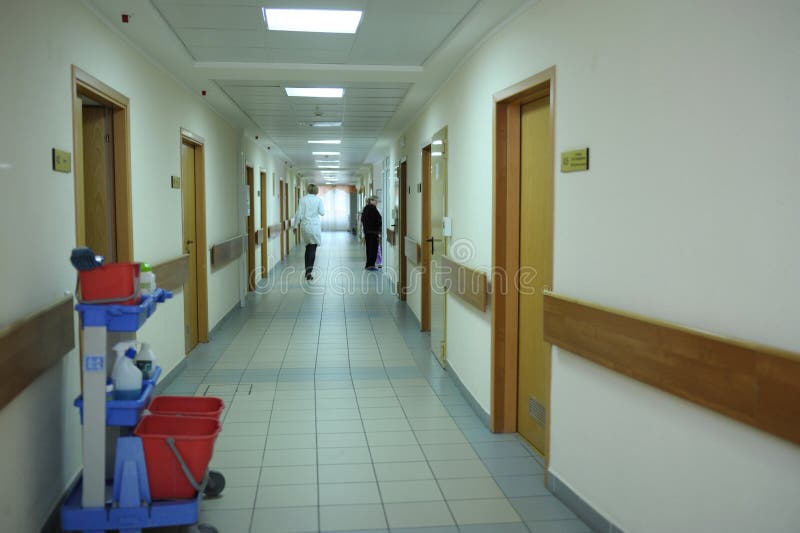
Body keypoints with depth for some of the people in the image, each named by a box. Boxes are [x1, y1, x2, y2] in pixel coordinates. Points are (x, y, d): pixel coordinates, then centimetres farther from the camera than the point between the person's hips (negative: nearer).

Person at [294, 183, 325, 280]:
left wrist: (296, 225, 5)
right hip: (315, 226, -2)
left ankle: (307, 270, 20)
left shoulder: (302, 199, -1)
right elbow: (322, 213, -6)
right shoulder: (318, 199, -4)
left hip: (305, 226, 2)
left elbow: (299, 213, -3)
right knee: (313, 249, 0)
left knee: (308, 247, 18)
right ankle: (309, 271, -11)